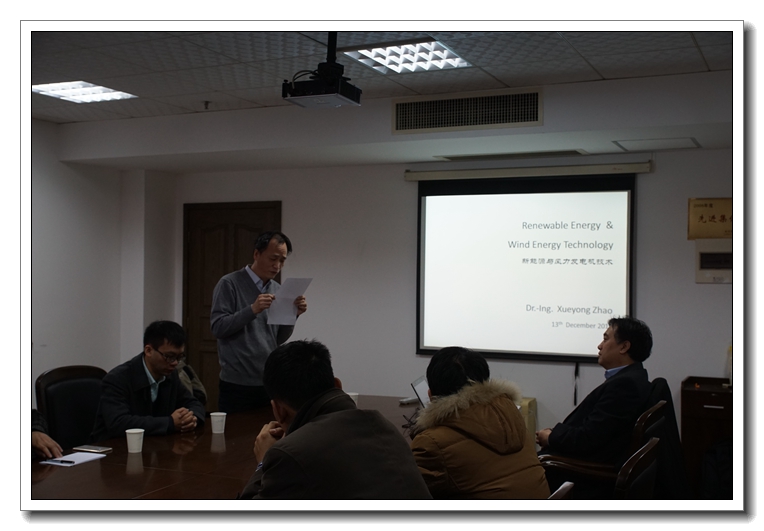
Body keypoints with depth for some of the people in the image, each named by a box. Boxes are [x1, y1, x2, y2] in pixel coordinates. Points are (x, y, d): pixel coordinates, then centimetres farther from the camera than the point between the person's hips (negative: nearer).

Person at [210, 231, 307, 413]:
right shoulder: (229, 284, -7)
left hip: (269, 383, 5)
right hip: (237, 384, -5)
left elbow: (279, 339, 11)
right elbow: (217, 327, -14)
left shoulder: (277, 289, 9)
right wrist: (252, 310, -24)